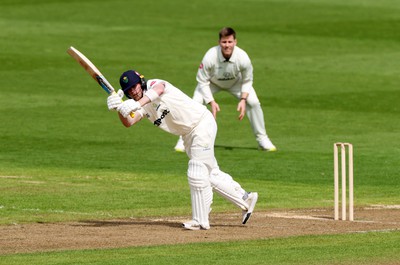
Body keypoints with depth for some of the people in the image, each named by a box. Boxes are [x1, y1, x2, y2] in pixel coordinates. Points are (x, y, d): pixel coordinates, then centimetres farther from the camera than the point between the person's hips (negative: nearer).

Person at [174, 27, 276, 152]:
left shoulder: (243, 58, -32)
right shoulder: (210, 56, -37)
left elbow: (247, 81, -13)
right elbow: (202, 81, -23)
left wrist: (243, 99, -26)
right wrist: (211, 102, -29)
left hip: (235, 83, 1)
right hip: (212, 83, -1)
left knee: (253, 102, -15)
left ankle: (262, 139, 4)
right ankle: (184, 139, -2)